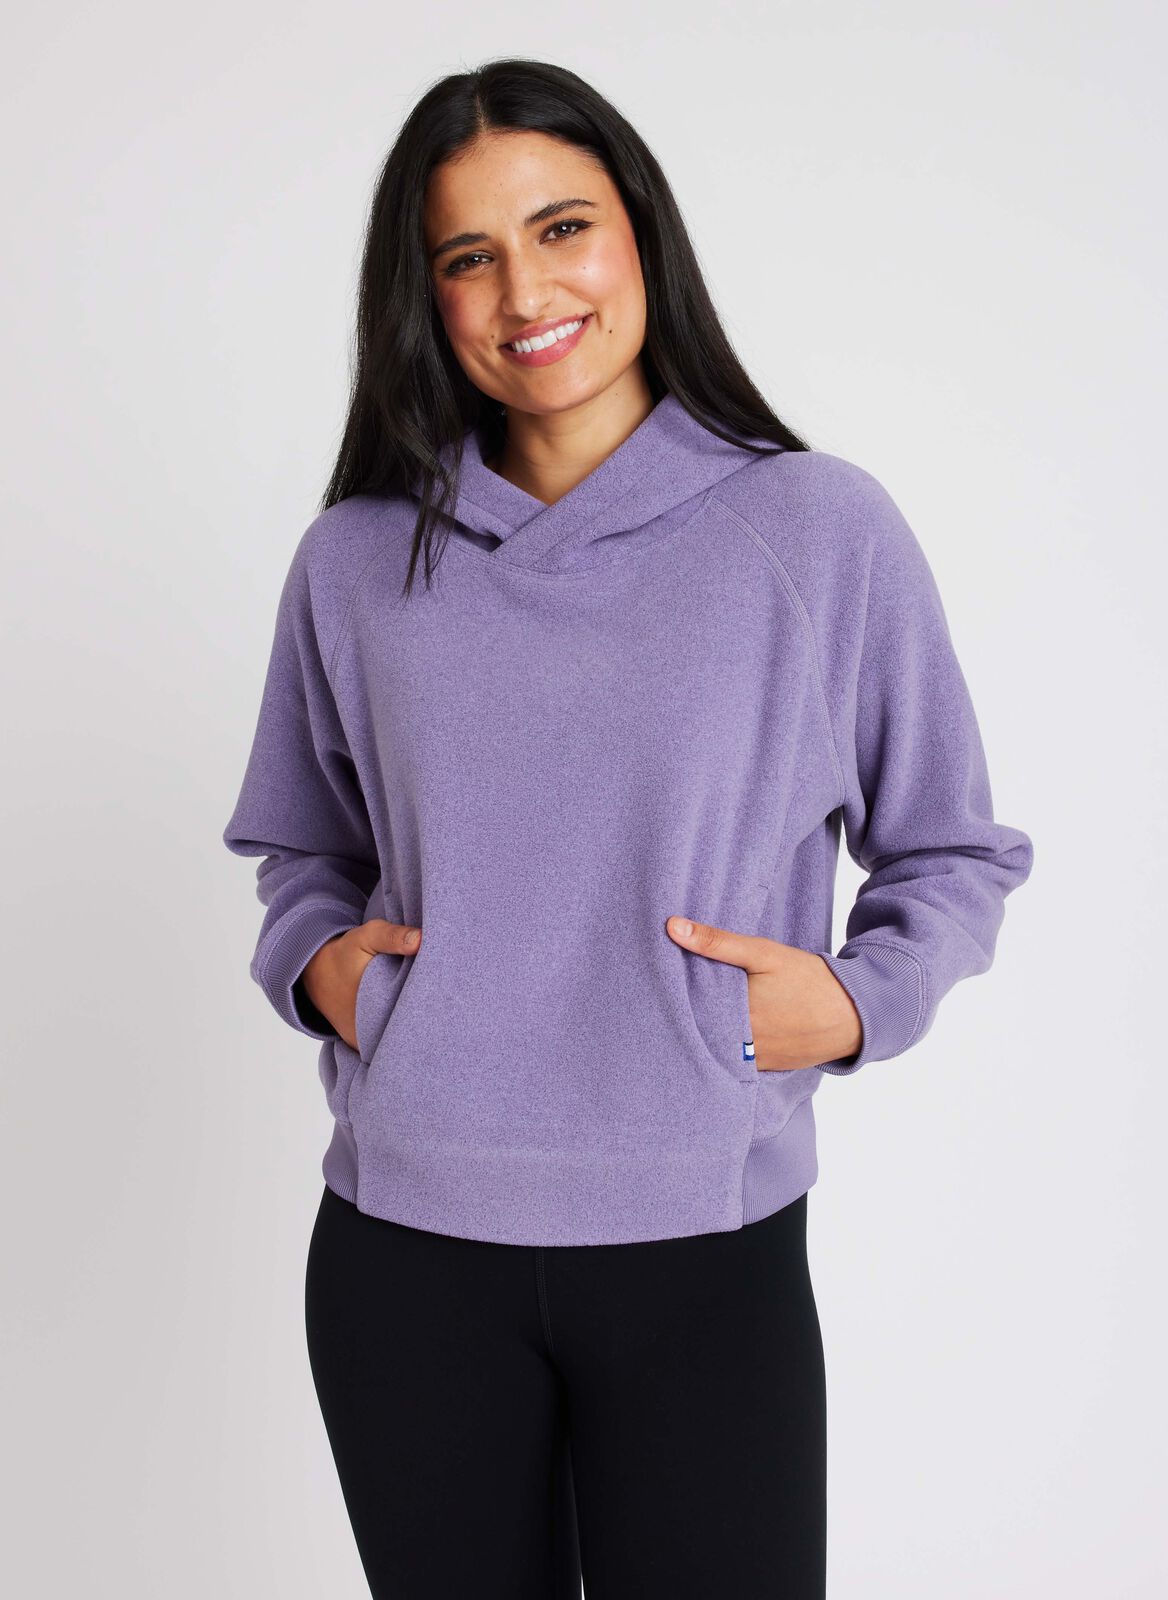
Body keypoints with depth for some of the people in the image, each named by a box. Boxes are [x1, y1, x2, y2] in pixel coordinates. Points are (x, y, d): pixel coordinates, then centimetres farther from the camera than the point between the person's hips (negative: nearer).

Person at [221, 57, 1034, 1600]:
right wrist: (316, 957, -1)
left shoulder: (824, 531, -3)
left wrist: (855, 998, -11)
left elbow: (955, 856, 6)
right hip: (403, 1255, 2)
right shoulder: (356, 562, 4)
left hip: (707, 1253, -2)